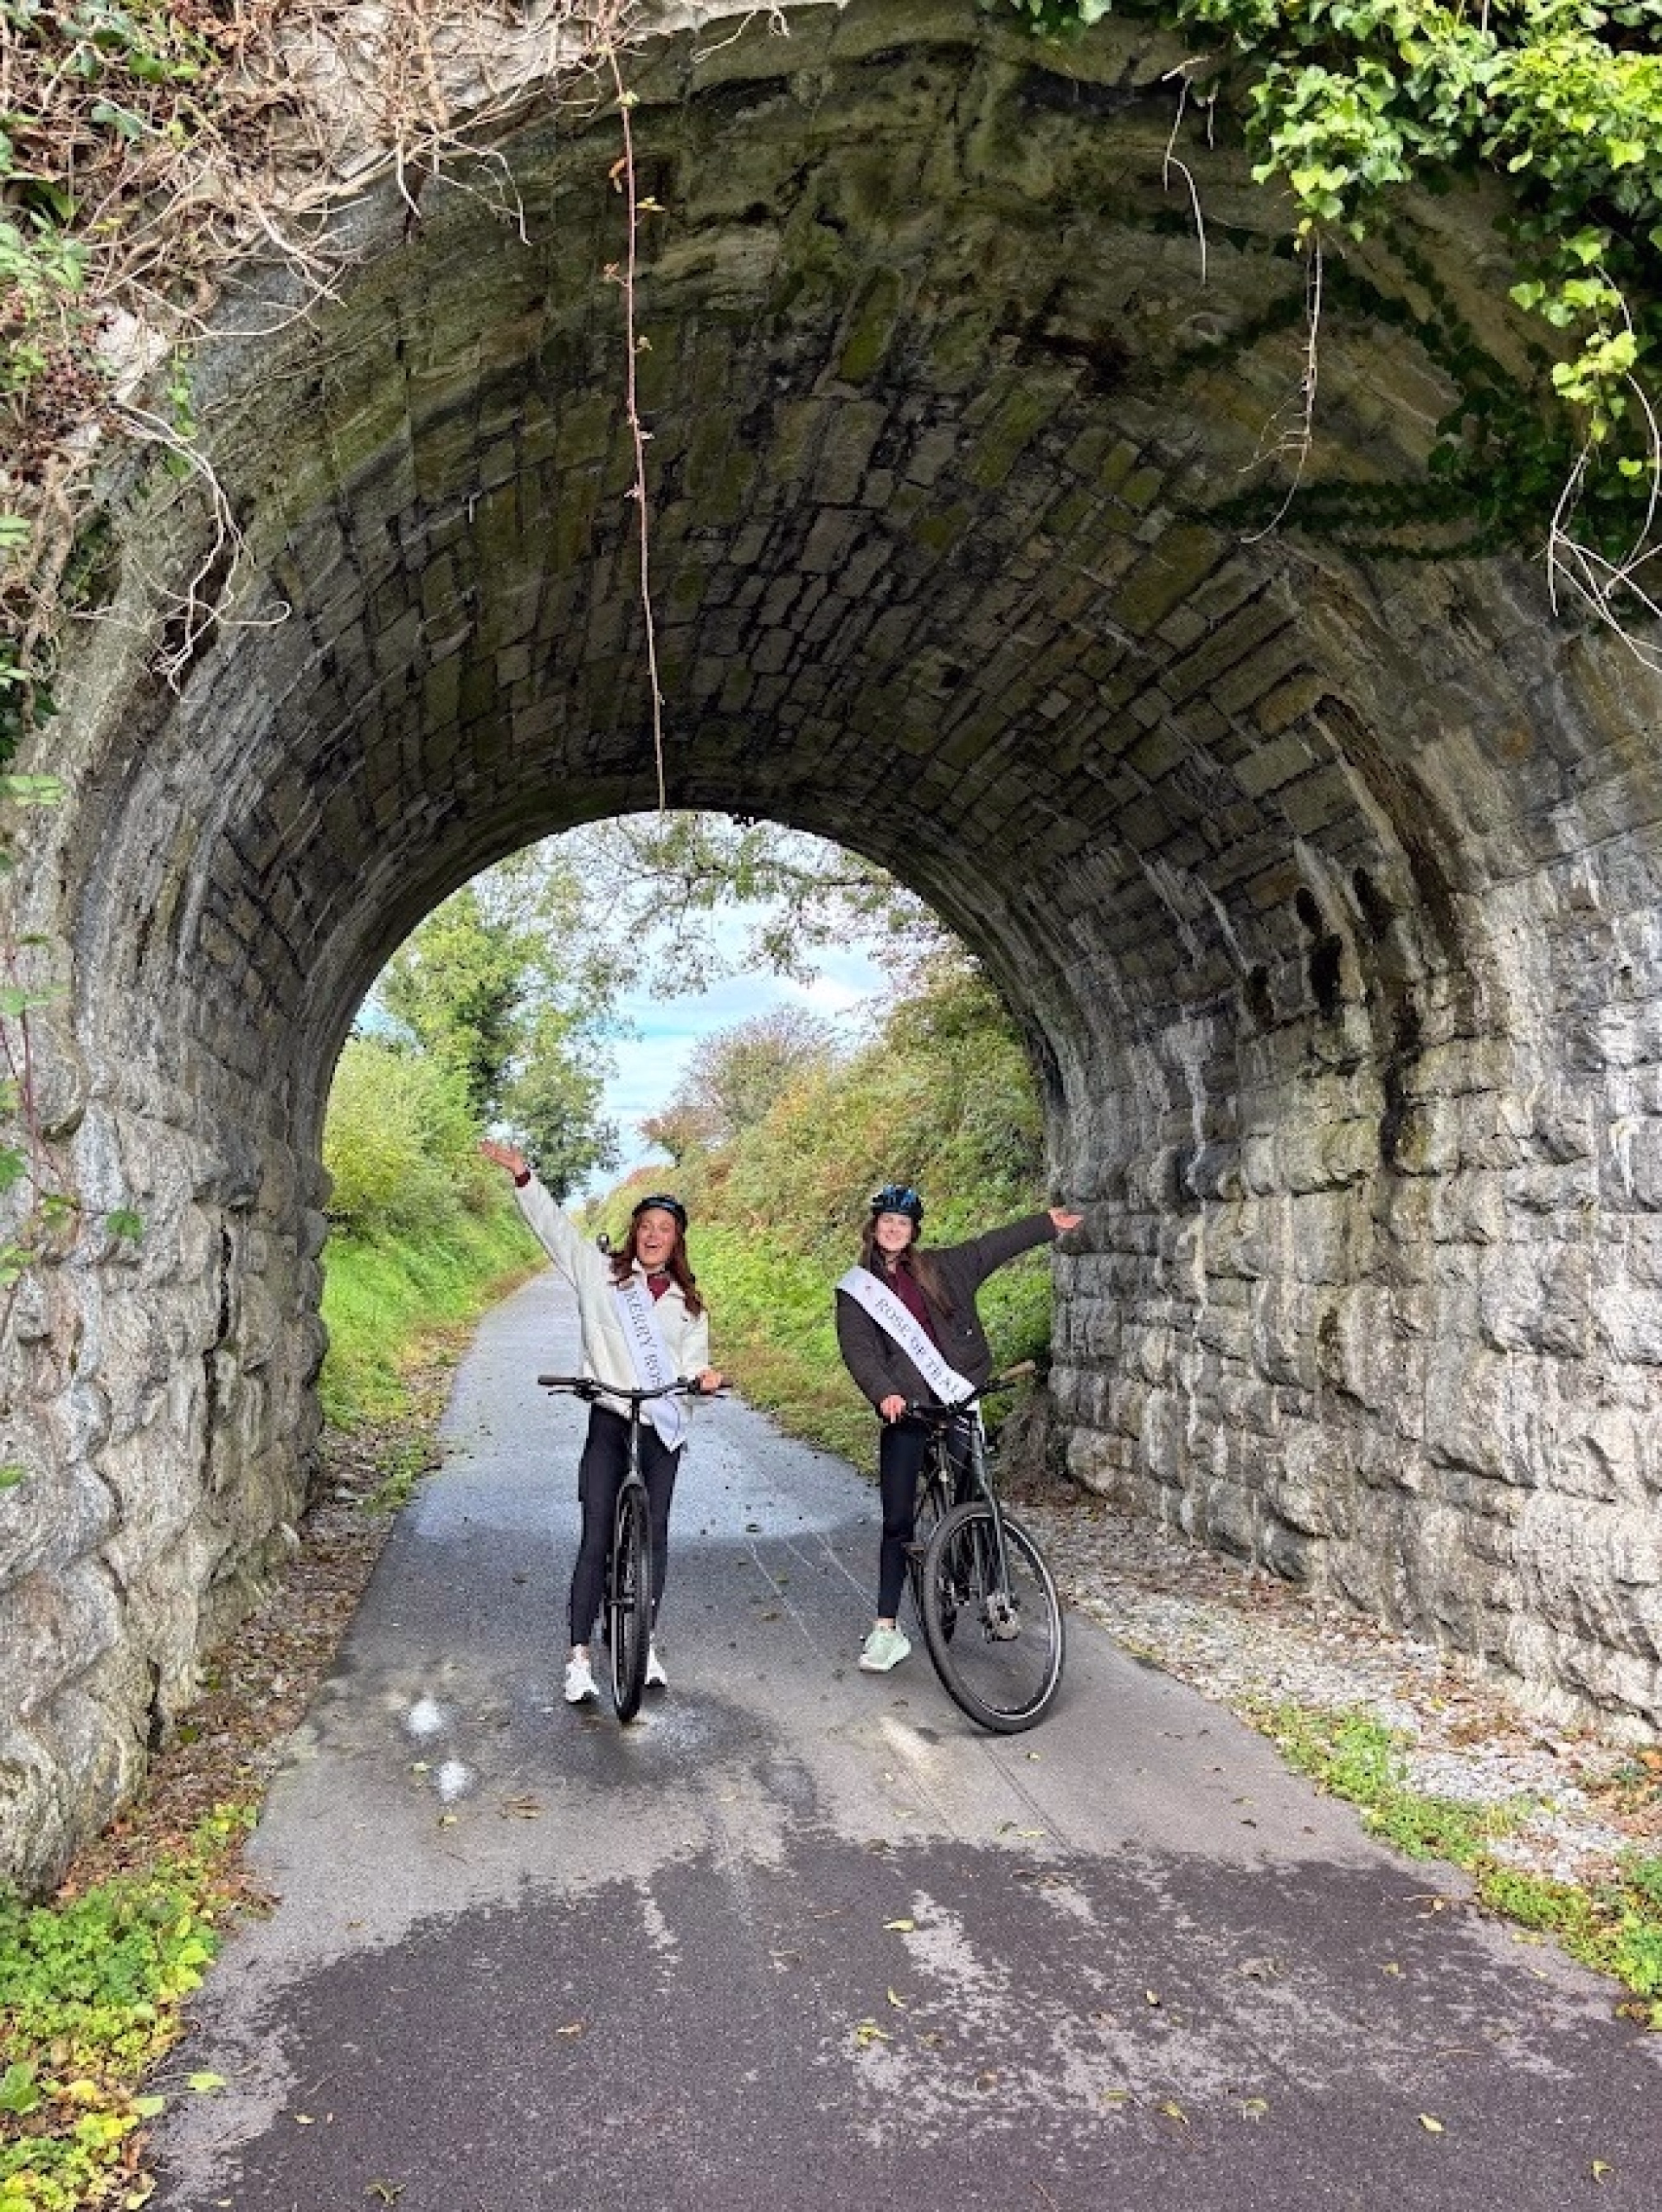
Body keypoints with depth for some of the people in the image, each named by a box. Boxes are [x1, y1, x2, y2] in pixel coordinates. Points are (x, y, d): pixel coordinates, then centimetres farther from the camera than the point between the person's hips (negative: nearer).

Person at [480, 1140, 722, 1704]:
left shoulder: (687, 1302, 13)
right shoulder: (599, 1271, 4)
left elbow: (693, 1358, 7)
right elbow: (554, 1225, -2)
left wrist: (703, 1374, -17)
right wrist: (521, 1174, -14)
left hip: (664, 1430, 3)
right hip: (610, 1424, -3)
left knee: (653, 1539, 9)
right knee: (596, 1540, -4)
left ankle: (643, 1645, 23)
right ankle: (579, 1657, 2)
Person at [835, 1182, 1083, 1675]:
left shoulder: (941, 1268, 10)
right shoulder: (856, 1291, 4)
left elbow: (993, 1246, 18)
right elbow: (858, 1351, -8)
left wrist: (1049, 1224, 19)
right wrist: (884, 1394, -24)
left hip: (960, 1401, 2)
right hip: (906, 1411, -1)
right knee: (897, 1520, -3)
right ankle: (887, 1628, 3)